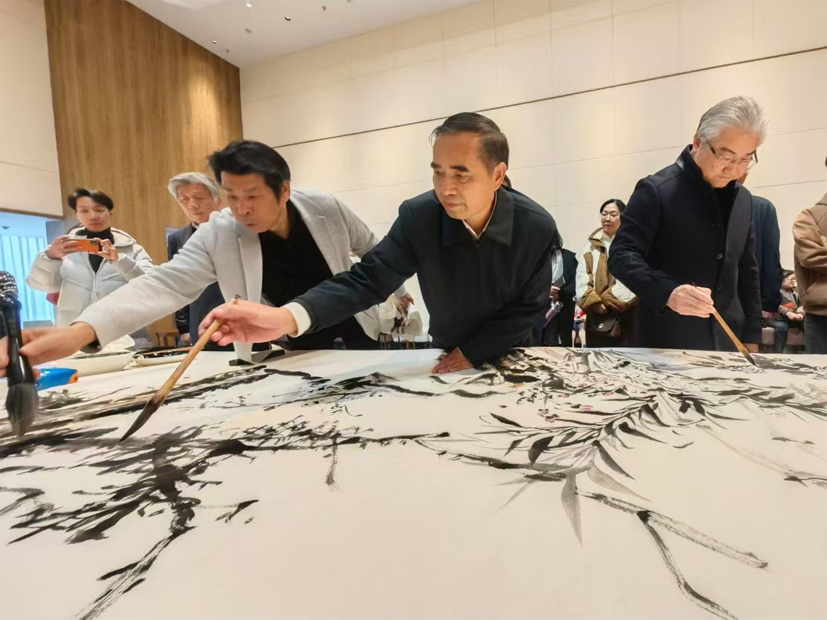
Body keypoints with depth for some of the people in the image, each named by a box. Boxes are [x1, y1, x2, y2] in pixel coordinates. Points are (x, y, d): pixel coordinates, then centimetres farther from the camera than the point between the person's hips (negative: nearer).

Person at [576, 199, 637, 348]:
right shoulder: (592, 244, 13)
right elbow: (582, 276, 4)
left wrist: (608, 301, -14)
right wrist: (593, 302, -10)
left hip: (625, 317, -3)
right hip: (597, 317, 4)